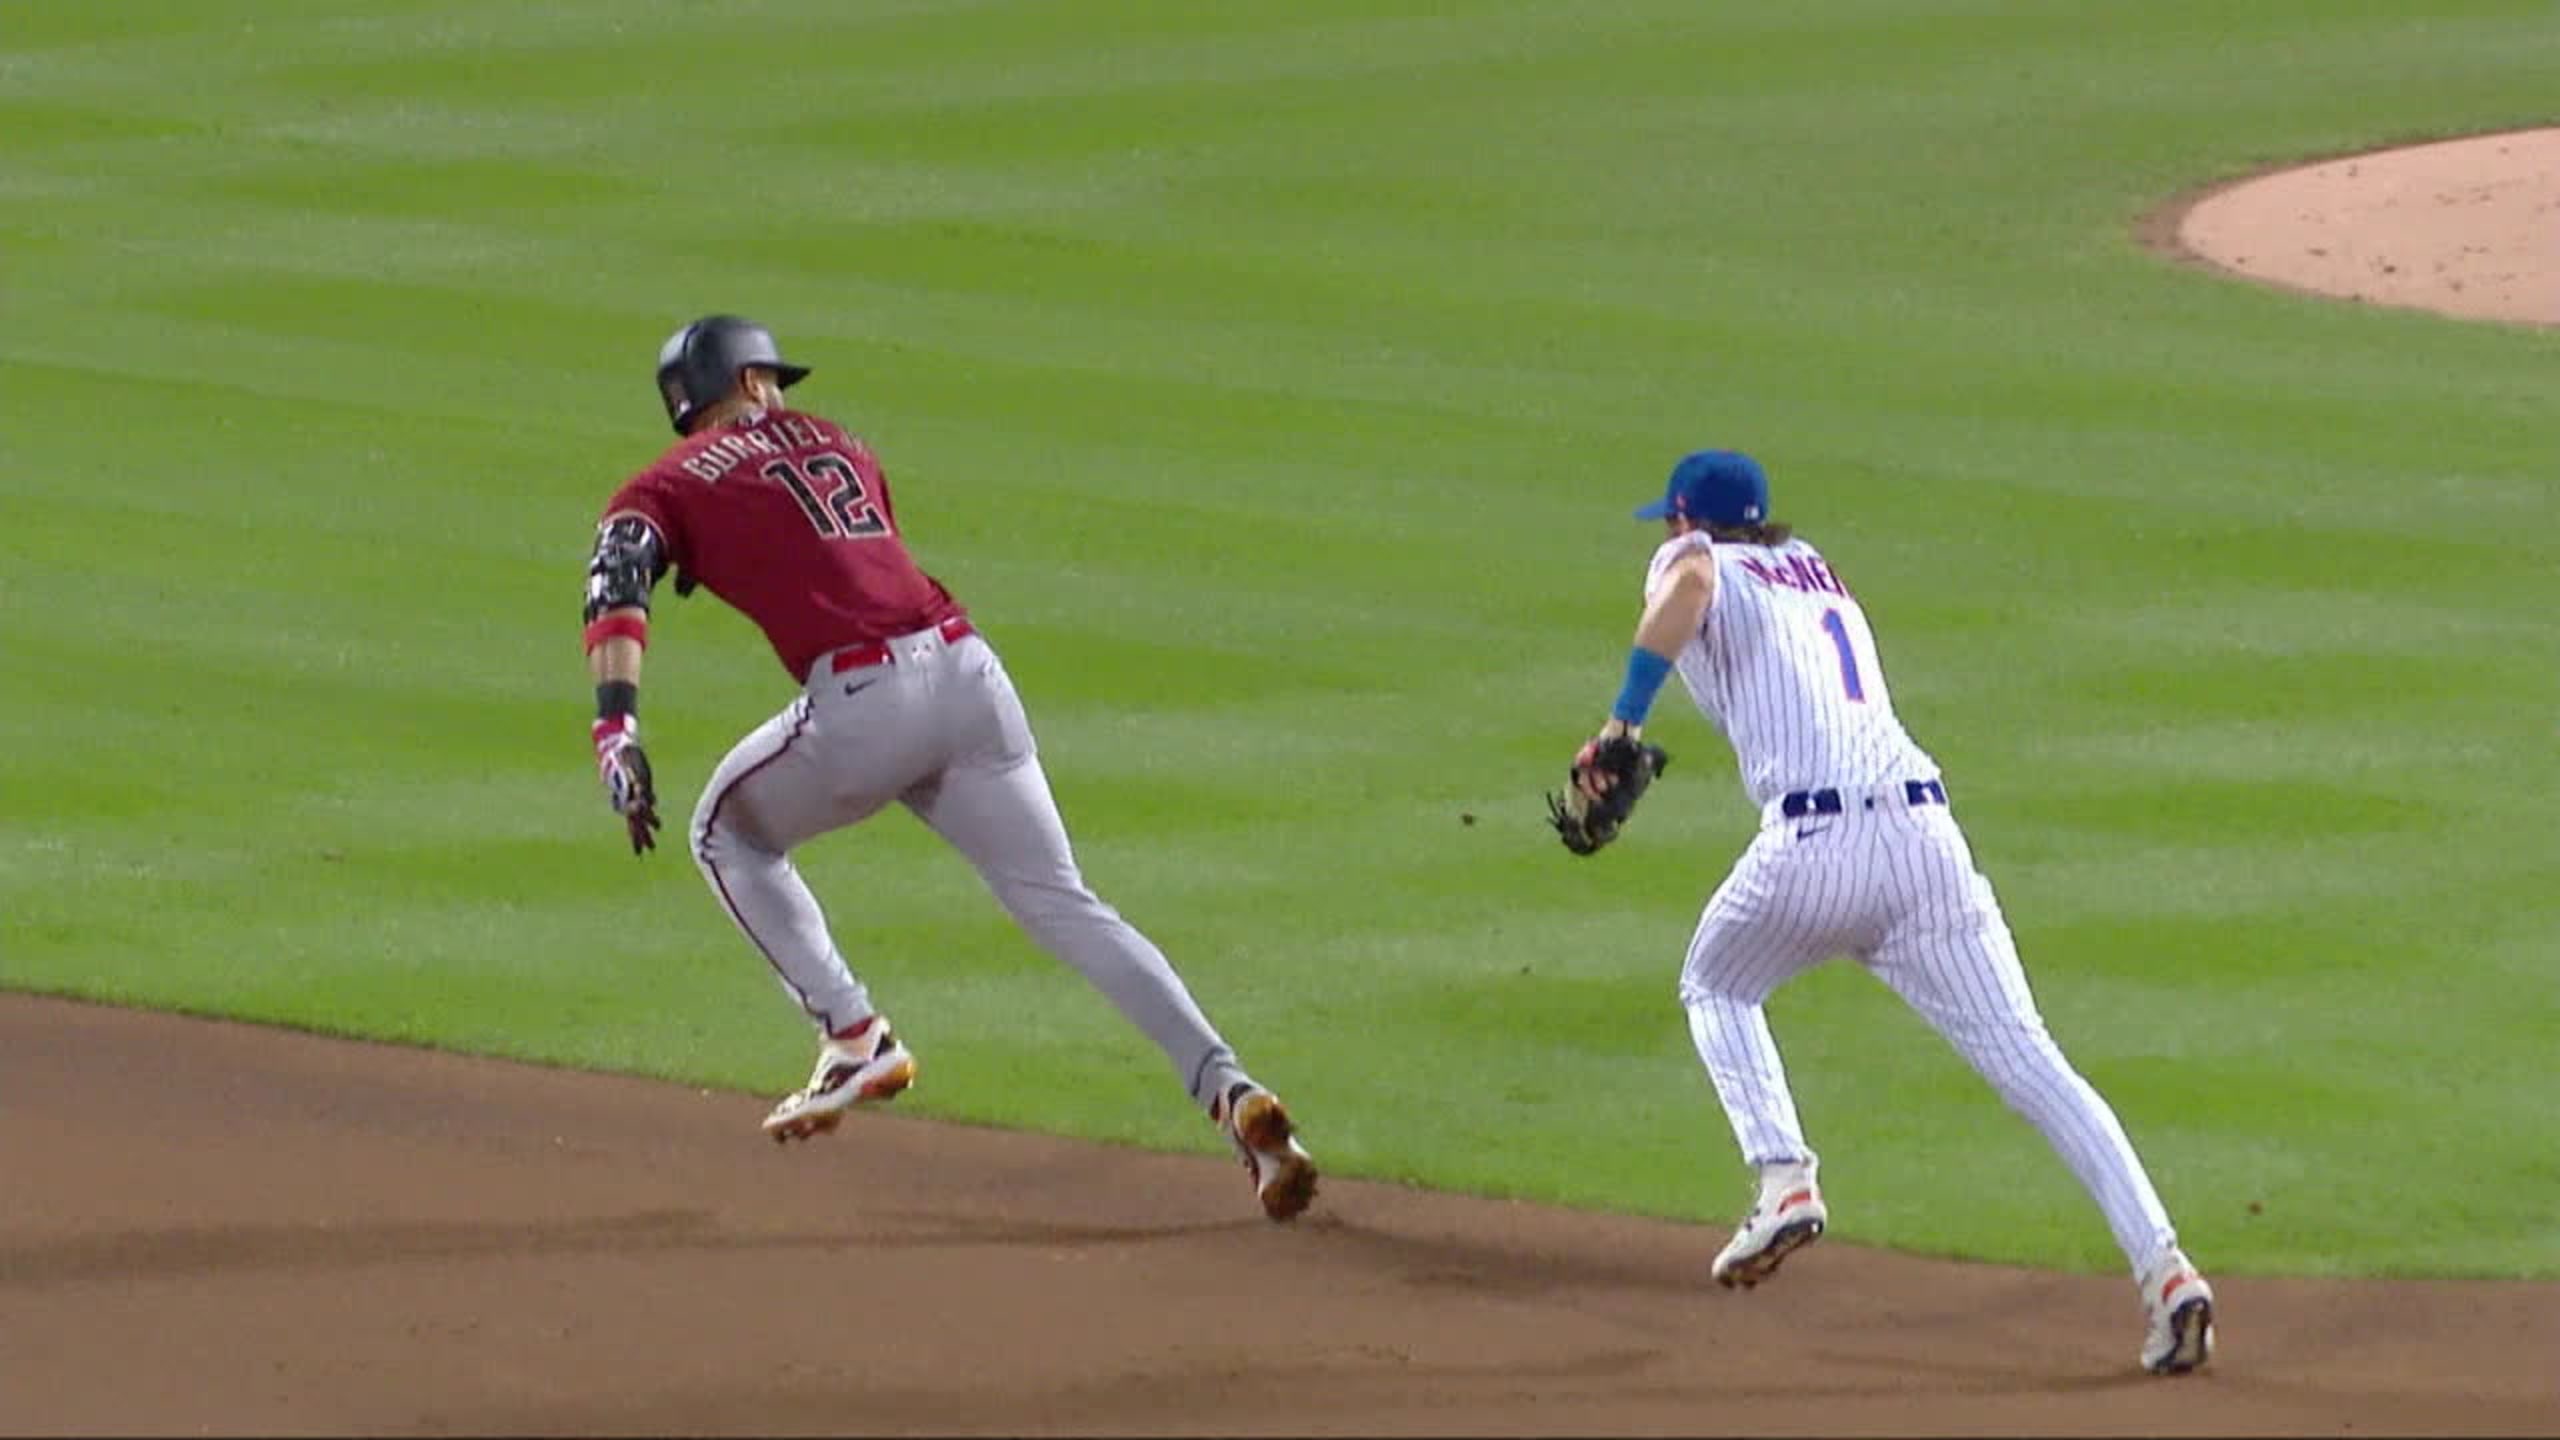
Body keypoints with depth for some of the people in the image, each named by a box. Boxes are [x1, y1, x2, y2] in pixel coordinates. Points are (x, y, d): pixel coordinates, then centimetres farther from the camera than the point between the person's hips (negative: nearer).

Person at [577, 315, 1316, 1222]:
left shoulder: (670, 488, 13)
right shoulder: (837, 448, 28)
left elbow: (617, 592, -5)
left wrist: (616, 732, -17)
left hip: (862, 701, -4)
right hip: (968, 669, 4)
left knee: (728, 834, 25)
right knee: (1062, 905, 6)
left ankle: (854, 1040, 12)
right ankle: (1225, 1088, -11)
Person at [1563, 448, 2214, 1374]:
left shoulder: (1697, 562, 12)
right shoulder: (1815, 570, 30)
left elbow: (1689, 582, -13)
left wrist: (1621, 722, -12)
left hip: (1814, 838, -5)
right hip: (1927, 834, 5)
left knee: (1716, 989, 26)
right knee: (2027, 1061, -1)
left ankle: (1783, 1177, 3)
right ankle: (2161, 1265, -16)